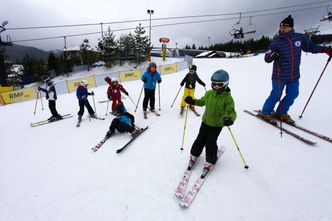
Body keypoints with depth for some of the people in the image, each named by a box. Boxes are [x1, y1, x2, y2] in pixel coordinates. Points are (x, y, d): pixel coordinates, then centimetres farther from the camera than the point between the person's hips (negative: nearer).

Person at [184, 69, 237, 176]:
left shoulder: (228, 98, -16)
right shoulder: (208, 93, -3)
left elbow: (231, 112, -19)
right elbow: (202, 102, 13)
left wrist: (230, 119, -41)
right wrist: (193, 101, -3)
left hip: (217, 124, -4)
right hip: (205, 121, 4)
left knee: (210, 143, 2)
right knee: (200, 139, 12)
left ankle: (210, 162, 23)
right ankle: (194, 155, 32)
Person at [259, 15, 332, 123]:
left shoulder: (300, 38, 4)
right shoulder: (276, 42, -7)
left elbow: (310, 46, 20)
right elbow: (267, 58, -13)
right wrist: (271, 56, -35)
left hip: (294, 75, 5)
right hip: (280, 75, -5)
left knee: (292, 95, 11)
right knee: (276, 95, -4)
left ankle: (281, 112, 27)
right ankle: (265, 112, 13)